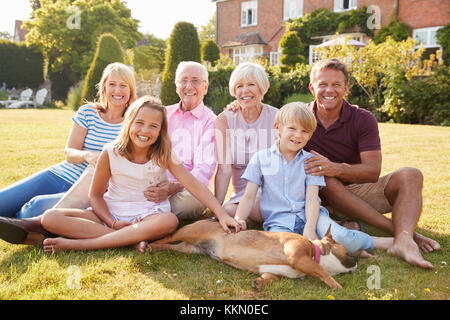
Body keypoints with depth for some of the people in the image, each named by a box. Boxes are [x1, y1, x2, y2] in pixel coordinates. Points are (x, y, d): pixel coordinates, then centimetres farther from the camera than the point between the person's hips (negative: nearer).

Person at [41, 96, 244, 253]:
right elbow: (95, 195, 3)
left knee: (170, 221, -38)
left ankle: (76, 244, -33)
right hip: (111, 214, 1)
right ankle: (132, 240, -30)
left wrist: (221, 214, -22)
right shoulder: (111, 153, -4)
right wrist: (113, 223, -14)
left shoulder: (164, 155, -3)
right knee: (51, 218, -20)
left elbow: (194, 185, -11)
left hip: (147, 217, 0)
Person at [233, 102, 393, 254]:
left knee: (341, 237, -29)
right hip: (278, 222, 0)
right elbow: (249, 197, 5)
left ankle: (372, 242, 0)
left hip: (307, 215, 1)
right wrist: (238, 220, -13)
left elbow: (312, 199, -2)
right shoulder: (260, 158, 8)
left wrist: (310, 229, -19)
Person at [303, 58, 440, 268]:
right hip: (321, 196, -1)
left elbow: (373, 171, -14)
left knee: (410, 176, -19)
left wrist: (335, 168, -34)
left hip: (359, 191, 2)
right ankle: (398, 230, -33)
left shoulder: (363, 120, -5)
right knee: (326, 180, -35)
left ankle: (403, 240, -45)